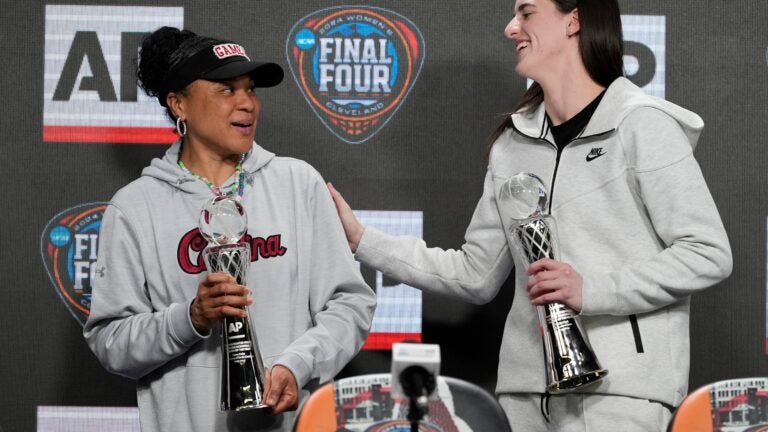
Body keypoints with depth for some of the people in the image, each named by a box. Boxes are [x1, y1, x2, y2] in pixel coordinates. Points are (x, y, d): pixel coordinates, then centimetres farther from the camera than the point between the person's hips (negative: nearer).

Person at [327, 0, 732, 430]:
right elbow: (477, 275, 17)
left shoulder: (642, 124, -3)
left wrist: (591, 290, -16)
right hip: (525, 391, 6)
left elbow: (708, 254, -9)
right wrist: (363, 240, 13)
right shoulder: (512, 144, 15)